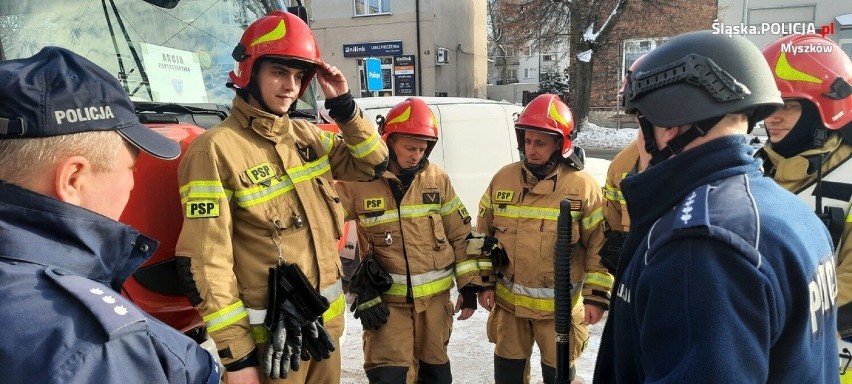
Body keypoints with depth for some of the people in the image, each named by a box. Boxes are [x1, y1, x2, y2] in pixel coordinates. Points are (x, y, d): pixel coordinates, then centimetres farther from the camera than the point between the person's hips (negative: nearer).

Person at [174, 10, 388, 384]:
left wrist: (344, 105, -1)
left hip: (325, 320, 7)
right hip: (269, 336, -7)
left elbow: (373, 163, 13)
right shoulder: (216, 149, -16)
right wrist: (235, 353, -14)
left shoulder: (306, 135, 5)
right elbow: (204, 262, -16)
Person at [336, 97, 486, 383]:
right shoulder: (358, 180, -10)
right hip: (387, 299, -3)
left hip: (435, 296, 4)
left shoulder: (438, 180, 0)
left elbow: (461, 235, 5)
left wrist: (469, 284, 2)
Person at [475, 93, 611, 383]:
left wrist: (597, 296, -8)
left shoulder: (582, 186, -10)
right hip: (508, 301, 3)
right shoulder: (503, 179, -1)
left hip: (559, 306, -3)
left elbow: (600, 245, -6)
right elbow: (483, 235, 6)